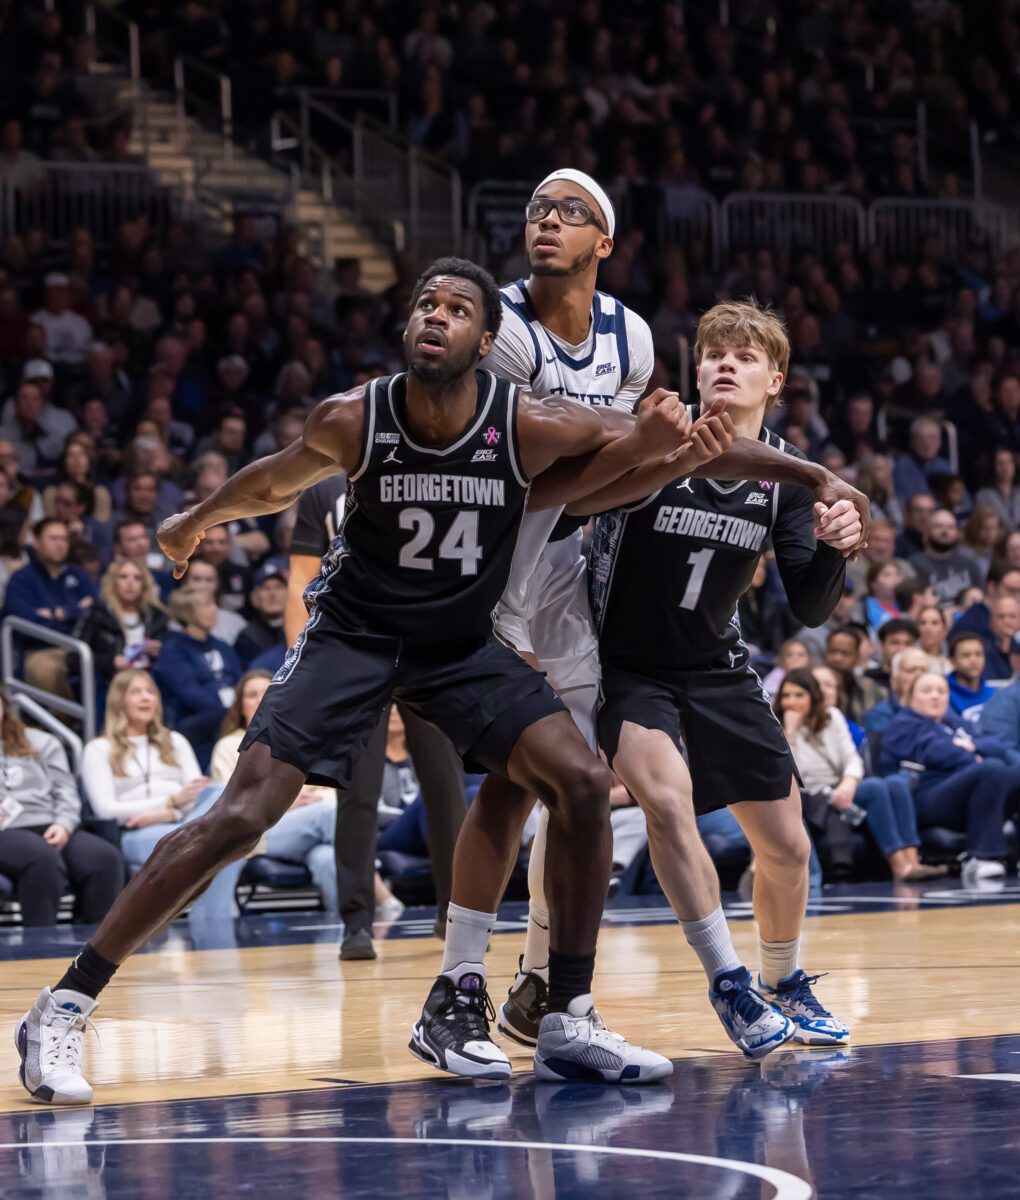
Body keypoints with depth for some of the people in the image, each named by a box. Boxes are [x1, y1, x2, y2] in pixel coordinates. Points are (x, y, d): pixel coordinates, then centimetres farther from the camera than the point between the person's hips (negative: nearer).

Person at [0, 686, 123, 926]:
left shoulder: (41, 743, 26)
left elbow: (65, 791, 17)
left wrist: (64, 824, -5)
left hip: (50, 828, 3)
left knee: (105, 858, -30)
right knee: (43, 859, -40)